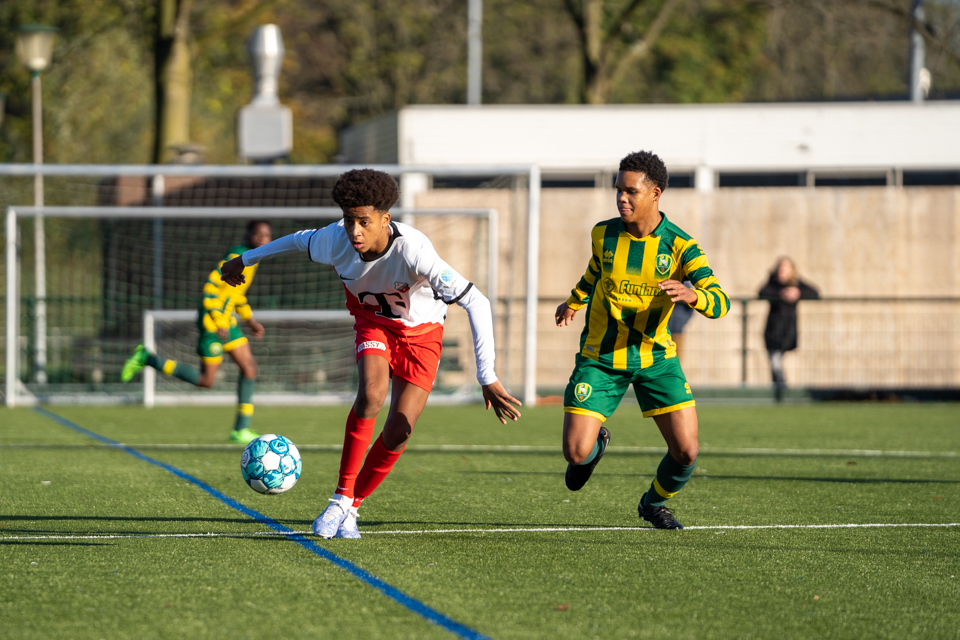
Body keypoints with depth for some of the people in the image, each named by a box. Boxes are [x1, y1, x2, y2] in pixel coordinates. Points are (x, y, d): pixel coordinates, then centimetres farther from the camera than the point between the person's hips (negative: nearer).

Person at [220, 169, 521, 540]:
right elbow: (300, 241, 1)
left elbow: (476, 303, -40)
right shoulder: (335, 240, -25)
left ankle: (351, 508, 13)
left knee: (398, 434, -10)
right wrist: (246, 260, 15)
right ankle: (341, 497, -18)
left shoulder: (412, 251, -38)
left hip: (421, 331, -1)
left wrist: (487, 378, -44)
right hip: (373, 322, 1)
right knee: (371, 393, -29)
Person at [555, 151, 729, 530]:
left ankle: (654, 503, 24)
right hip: (601, 357, 1)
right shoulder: (603, 234, -6)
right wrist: (575, 302, 33)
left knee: (686, 451, -10)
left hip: (655, 356, -1)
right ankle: (597, 445, 29)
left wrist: (690, 295, -44)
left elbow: (720, 302, -23)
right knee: (576, 453, -11)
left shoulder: (679, 245, -13)